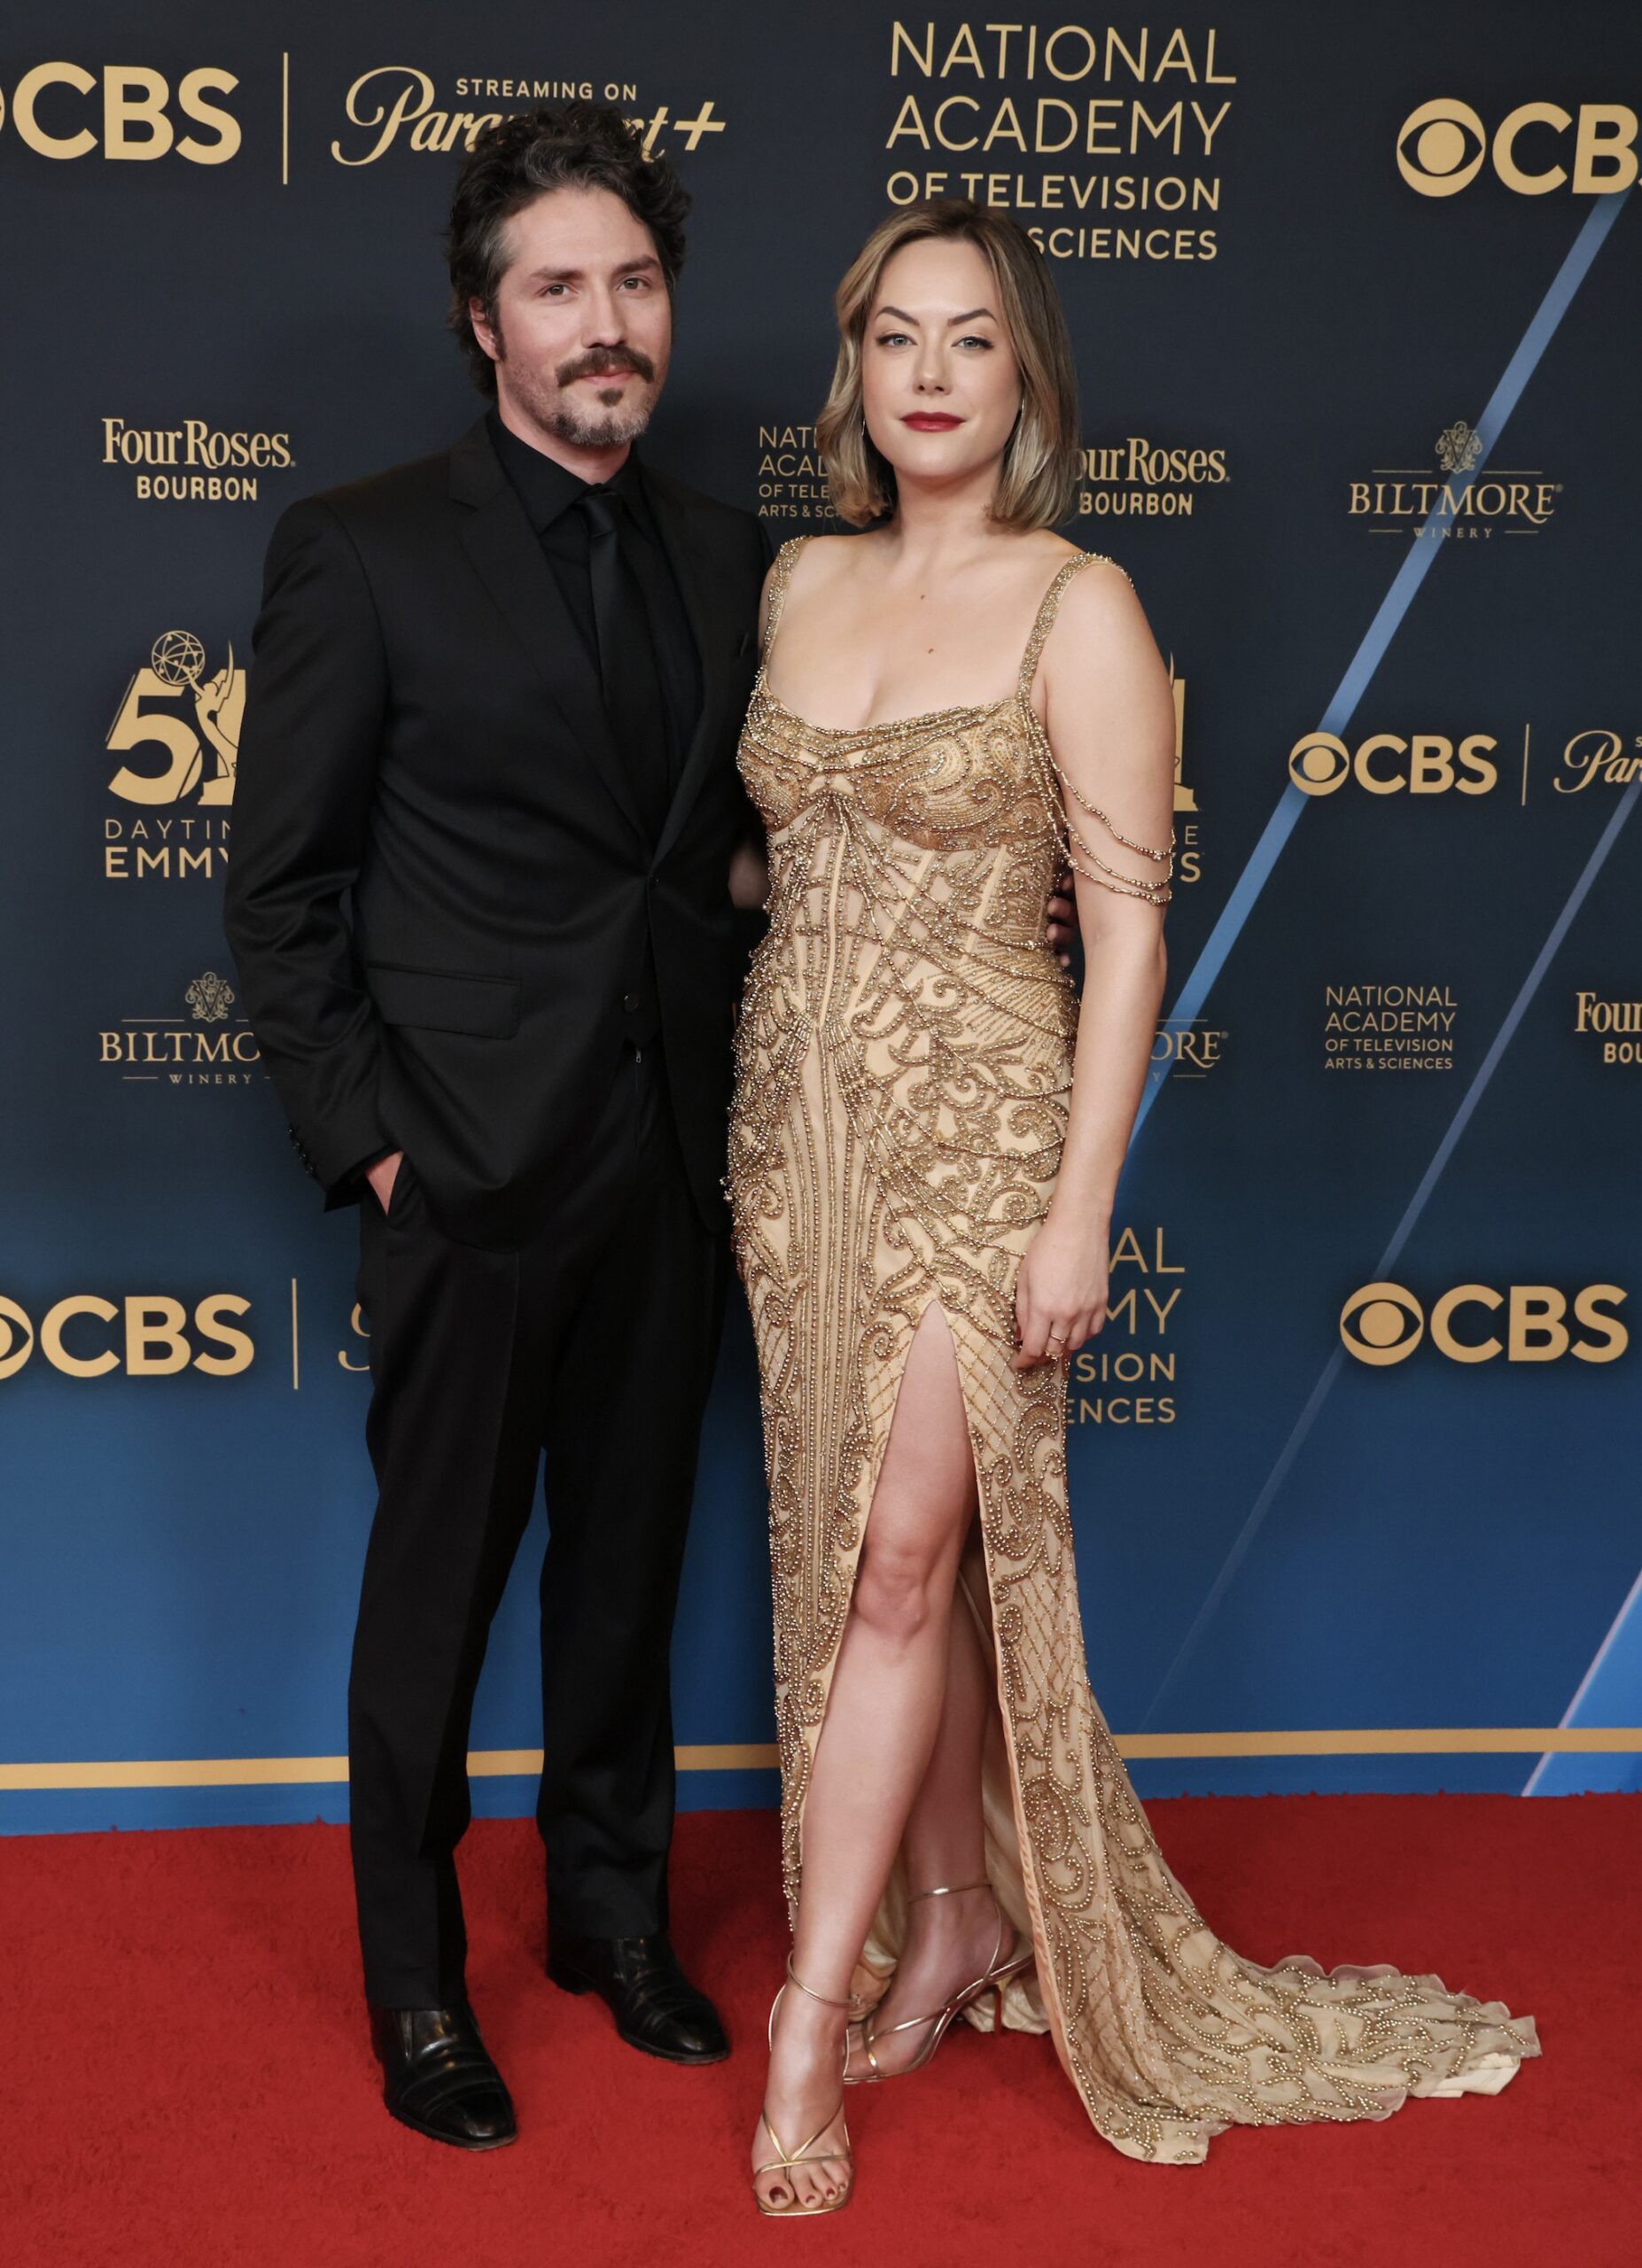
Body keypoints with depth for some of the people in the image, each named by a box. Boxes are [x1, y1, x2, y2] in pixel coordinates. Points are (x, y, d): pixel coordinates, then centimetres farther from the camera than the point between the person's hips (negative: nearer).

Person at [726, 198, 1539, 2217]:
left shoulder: (1079, 607, -8)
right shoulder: (800, 581, 9)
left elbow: (1128, 922, -10)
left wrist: (1081, 1207, -15)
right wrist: (752, 1117, 12)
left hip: (972, 1122, -5)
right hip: (798, 1115, 6)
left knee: (901, 1556, -6)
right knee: (876, 1549, 11)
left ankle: (812, 2025, 4)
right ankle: (954, 1921, 28)